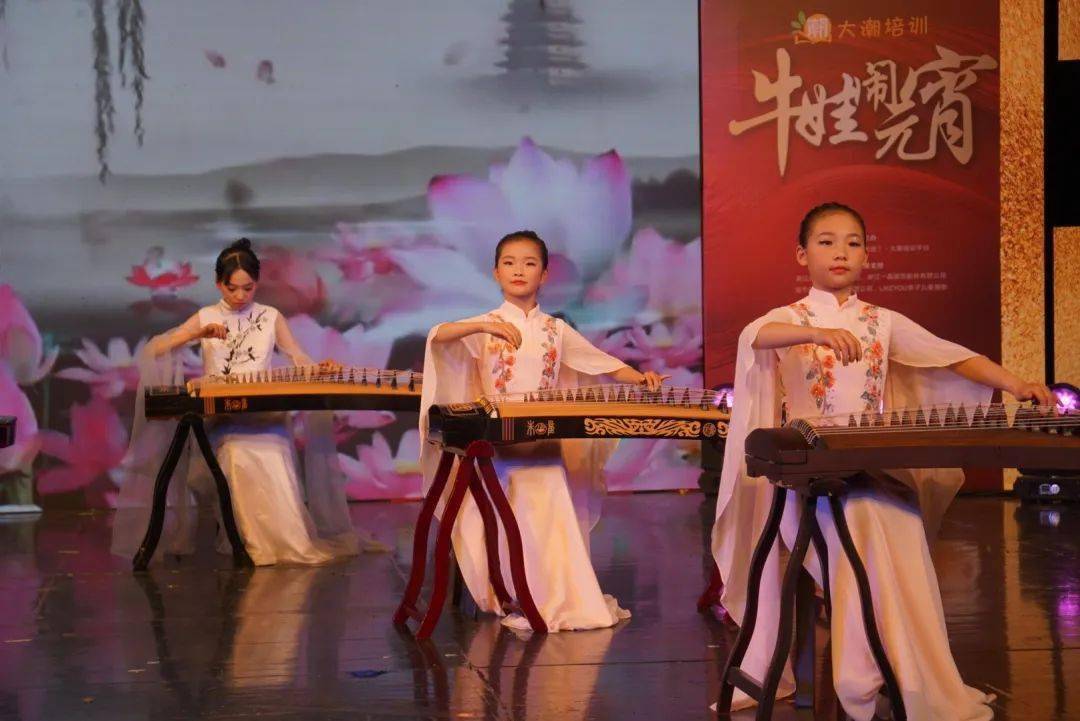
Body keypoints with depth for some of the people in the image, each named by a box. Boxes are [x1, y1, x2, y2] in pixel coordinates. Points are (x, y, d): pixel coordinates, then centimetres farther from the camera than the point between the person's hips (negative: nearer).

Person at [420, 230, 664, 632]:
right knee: (513, 520, -14)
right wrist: (485, 326, -31)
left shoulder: (555, 330, 12)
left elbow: (602, 365, 13)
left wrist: (641, 378, -5)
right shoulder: (485, 327, 2)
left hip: (545, 443, 3)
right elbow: (437, 336, -16)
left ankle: (558, 598, 1)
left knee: (551, 512, -11)